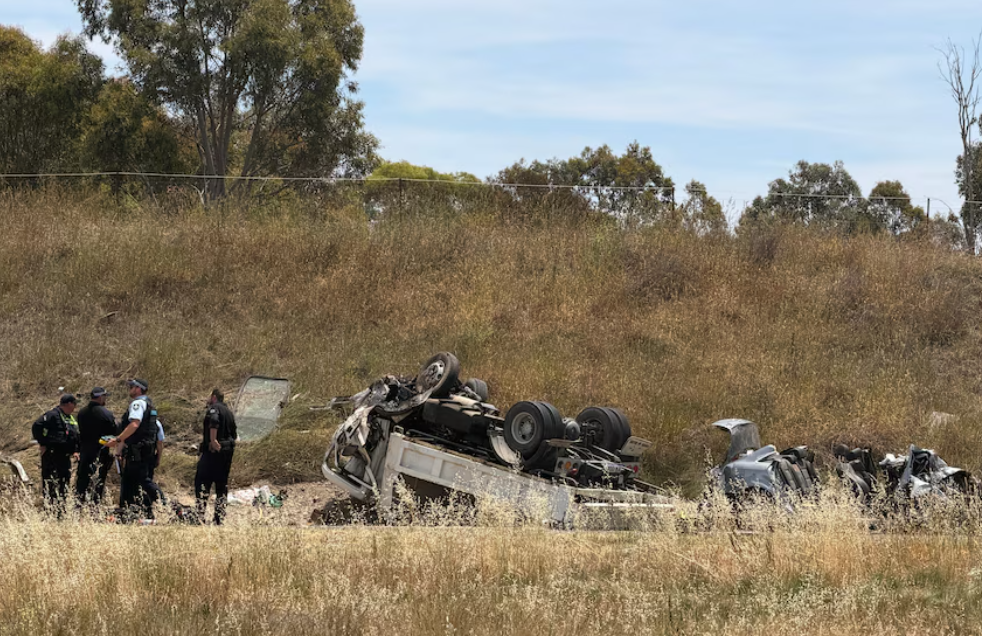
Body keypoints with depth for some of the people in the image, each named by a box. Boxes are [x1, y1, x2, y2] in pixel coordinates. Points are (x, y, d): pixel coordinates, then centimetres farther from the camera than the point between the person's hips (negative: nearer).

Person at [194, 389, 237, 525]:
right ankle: (220, 517, 8)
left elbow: (214, 421, -26)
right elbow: (234, 434, 24)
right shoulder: (229, 412, 21)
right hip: (228, 451, 8)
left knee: (202, 481, -8)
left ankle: (201, 513, -18)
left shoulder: (214, 408, -5)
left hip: (213, 451, -8)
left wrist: (213, 440, -26)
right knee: (222, 484, 9)